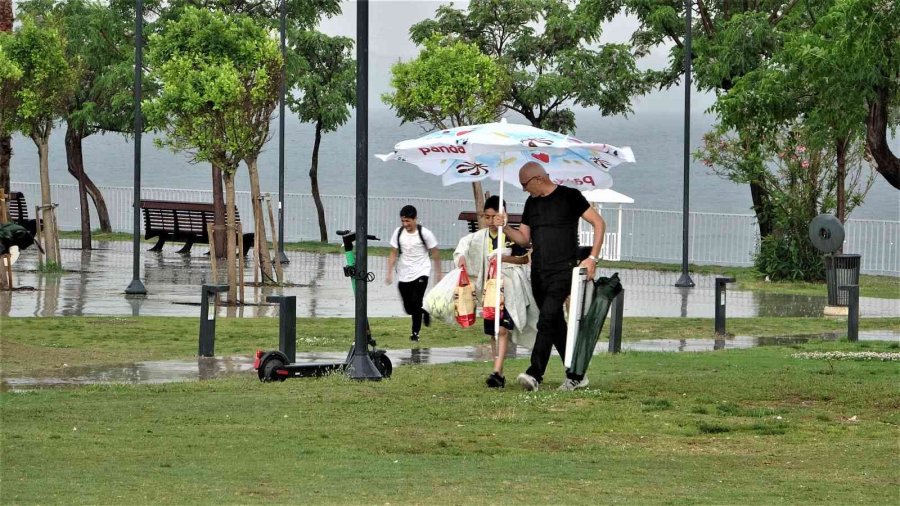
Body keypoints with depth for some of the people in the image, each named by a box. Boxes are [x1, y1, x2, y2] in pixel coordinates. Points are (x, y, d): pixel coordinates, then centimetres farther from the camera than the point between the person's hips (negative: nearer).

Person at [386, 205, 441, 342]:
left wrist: (438, 272, 4)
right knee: (408, 308, 6)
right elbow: (394, 254, 4)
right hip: (404, 275, 4)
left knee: (416, 302, -15)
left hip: (421, 273, -4)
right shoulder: (398, 232, -2)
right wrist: (389, 273, -1)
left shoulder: (425, 233, -11)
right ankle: (424, 312, 38)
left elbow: (435, 253, 0)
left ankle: (415, 333, 0)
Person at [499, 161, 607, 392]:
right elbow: (524, 238, 18)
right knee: (556, 325, 10)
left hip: (563, 270, -7)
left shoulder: (569, 196, -4)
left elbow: (598, 223, -4)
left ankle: (535, 374, -27)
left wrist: (593, 258, -12)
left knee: (546, 320, -19)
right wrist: (505, 227, -1)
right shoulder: (531, 203, 16)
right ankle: (576, 376, 18)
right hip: (538, 273, 7)